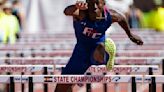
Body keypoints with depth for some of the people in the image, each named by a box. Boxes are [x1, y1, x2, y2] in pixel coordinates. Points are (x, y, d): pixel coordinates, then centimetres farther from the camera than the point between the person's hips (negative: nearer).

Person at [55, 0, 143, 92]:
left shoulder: (110, 16, -23)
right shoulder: (81, 13, -31)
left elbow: (122, 18, 2)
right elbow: (67, 12, -55)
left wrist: (130, 35, 18)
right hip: (82, 47, 1)